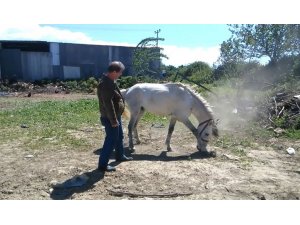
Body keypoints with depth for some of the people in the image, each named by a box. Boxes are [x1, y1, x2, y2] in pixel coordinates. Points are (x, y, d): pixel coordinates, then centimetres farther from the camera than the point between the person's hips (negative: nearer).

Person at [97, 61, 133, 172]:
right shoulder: (106, 84, -24)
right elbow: (108, 104, -28)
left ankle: (120, 156, 41)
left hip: (116, 116, 11)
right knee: (111, 140, -3)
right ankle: (102, 164, 8)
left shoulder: (110, 81, 10)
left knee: (119, 137, 23)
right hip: (110, 118, -11)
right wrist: (113, 120, -26)